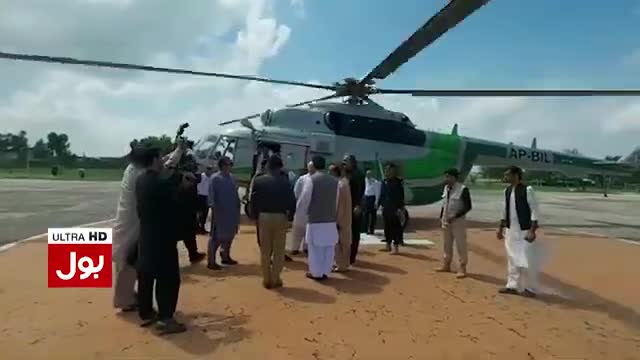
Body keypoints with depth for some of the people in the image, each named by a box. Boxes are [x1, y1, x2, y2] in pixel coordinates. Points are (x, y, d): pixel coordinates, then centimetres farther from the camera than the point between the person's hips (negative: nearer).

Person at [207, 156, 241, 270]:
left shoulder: (231, 177, 8)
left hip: (231, 213, 7)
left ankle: (225, 257, 31)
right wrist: (214, 210, -19)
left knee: (229, 235, 16)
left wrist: (238, 209, 11)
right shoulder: (215, 178, -11)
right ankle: (211, 262, 5)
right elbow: (212, 197, -14)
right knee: (216, 237, -2)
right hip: (220, 213, -7)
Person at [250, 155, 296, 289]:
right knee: (279, 251, 9)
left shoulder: (258, 180, 0)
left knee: (265, 250, 10)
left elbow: (253, 200, -1)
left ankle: (266, 280, 15)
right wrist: (290, 216, 5)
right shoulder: (285, 182, -5)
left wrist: (254, 216, 7)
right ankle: (275, 279, 12)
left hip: (263, 217, 2)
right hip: (280, 217, -1)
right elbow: (292, 201, -6)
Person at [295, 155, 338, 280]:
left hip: (315, 220, -4)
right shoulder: (334, 180, 4)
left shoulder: (311, 180, -10)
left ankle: (316, 273, 17)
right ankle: (325, 272, 21)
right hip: (331, 220, 5)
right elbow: (338, 200, 9)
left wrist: (299, 218, 2)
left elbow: (303, 200, -9)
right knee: (329, 248, 13)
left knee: (315, 248, 8)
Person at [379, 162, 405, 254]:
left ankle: (396, 247, 4)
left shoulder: (398, 182, -7)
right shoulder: (384, 182, 8)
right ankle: (388, 245, 22)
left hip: (395, 209, -6)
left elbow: (401, 197, -10)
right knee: (387, 227, 12)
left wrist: (401, 208, -15)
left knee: (396, 227, -2)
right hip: (386, 208, 6)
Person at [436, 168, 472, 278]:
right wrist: (441, 217, 9)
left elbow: (468, 206, -15)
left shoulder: (463, 189, -16)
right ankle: (446, 265, 28)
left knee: (460, 245, -1)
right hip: (446, 221, 7)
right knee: (447, 244, 16)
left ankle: (462, 268, 9)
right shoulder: (446, 188, 7)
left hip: (458, 221, -7)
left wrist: (455, 216, -21)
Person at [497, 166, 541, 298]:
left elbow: (534, 210, -14)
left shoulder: (527, 190, -14)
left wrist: (532, 231, -19)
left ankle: (530, 289, 15)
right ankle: (513, 286, 24)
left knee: (527, 261, 0)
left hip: (524, 231, -7)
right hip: (510, 230, 7)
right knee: (512, 259, 13)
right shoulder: (507, 191, 7)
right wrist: (501, 228, 16)